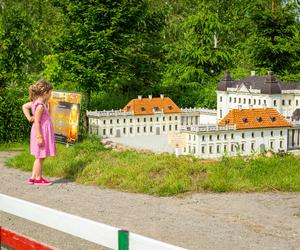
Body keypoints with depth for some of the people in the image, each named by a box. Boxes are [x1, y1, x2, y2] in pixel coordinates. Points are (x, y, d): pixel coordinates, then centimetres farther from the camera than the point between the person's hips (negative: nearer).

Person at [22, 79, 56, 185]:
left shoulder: (35, 102, 8)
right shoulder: (40, 106, -20)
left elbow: (24, 106, 22)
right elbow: (37, 122, -22)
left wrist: (29, 117, 13)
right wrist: (39, 137, -22)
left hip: (44, 133, 10)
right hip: (41, 133, -10)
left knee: (40, 157, 16)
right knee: (40, 157, 1)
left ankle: (33, 178, 21)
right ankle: (38, 178, 10)